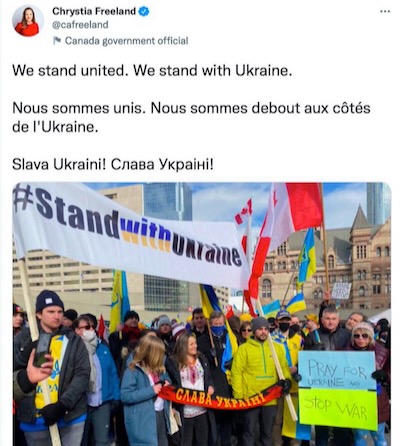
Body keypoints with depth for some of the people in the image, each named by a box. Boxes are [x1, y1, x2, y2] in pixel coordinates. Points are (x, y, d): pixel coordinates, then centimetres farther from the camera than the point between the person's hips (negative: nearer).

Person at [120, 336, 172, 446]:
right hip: (143, 420, -8)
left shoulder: (159, 368, 8)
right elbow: (125, 396, -21)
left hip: (161, 415, 8)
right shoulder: (132, 371, -16)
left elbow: (167, 378, 27)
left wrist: (167, 382, 2)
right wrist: (150, 391, -23)